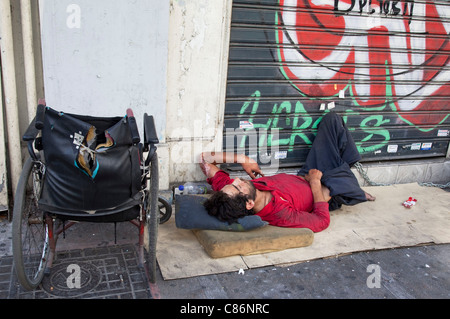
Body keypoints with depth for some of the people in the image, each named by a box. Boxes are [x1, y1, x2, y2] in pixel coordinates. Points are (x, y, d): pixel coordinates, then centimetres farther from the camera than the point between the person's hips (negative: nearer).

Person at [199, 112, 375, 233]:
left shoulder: (225, 188, -30)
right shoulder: (280, 215, -43)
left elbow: (204, 158, -18)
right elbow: (323, 221, -30)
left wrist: (242, 159, -25)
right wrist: (315, 182, -20)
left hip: (302, 178, 5)